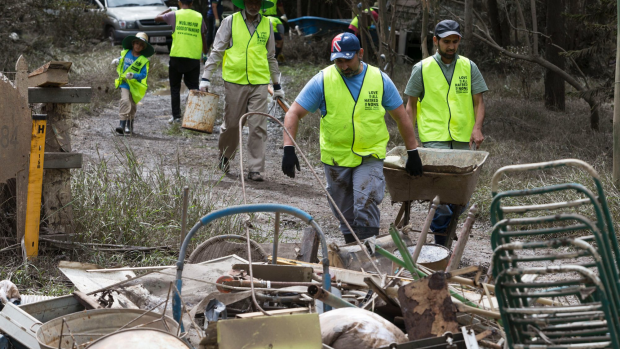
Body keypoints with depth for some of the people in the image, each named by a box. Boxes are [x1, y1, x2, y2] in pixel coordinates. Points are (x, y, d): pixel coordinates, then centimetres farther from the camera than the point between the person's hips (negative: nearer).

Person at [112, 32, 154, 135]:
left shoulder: (143, 60, -6)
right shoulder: (125, 53, 3)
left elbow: (143, 75, -14)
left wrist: (133, 75, -30)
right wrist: (117, 61, 6)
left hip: (136, 85, 0)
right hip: (125, 83, 0)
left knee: (132, 106, 12)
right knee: (125, 101, -21)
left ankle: (130, 125, 30)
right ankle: (122, 124, -26)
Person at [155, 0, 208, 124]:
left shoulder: (175, 15, 0)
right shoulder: (199, 17, 5)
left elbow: (157, 18, 14)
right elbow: (203, 37, 8)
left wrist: (168, 10, 30)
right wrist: (205, 52, 20)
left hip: (177, 56, -2)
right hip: (194, 58, 2)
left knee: (175, 88, 10)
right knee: (193, 87, 7)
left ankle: (176, 116, 8)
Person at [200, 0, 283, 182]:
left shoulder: (267, 25, 10)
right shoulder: (231, 22, 1)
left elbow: (271, 57, 19)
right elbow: (217, 51, 3)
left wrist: (277, 85, 20)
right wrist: (206, 78, -3)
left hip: (259, 82, 2)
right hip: (235, 81, -2)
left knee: (258, 127, -5)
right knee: (231, 124, 7)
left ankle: (255, 168, -2)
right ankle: (224, 157, 32)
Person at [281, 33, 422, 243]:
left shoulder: (380, 79, -1)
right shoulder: (323, 80, -5)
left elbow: (401, 117, 8)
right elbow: (294, 114, -5)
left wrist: (413, 153, 8)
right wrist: (289, 149, -18)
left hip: (370, 156, -1)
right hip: (335, 158, 1)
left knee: (366, 208, -19)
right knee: (346, 217, 10)